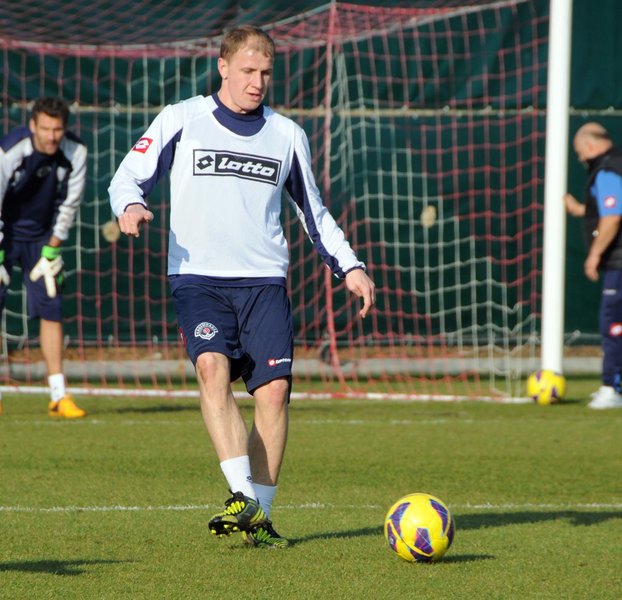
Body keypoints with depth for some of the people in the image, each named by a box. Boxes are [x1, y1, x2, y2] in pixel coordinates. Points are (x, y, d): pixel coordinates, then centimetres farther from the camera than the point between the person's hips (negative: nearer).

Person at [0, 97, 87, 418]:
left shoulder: (75, 153, -16)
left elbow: (69, 204, -5)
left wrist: (52, 249, -6)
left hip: (42, 237, 3)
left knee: (51, 310, -2)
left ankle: (58, 395, 0)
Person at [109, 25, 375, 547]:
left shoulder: (287, 135, 15)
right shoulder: (181, 121, 7)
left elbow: (313, 211, 25)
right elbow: (129, 177, 9)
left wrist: (349, 266, 16)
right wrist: (131, 205, -14)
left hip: (264, 279, 2)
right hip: (199, 277, -2)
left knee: (274, 386, -12)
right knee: (213, 366, -26)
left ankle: (260, 514, -2)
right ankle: (242, 497, -32)